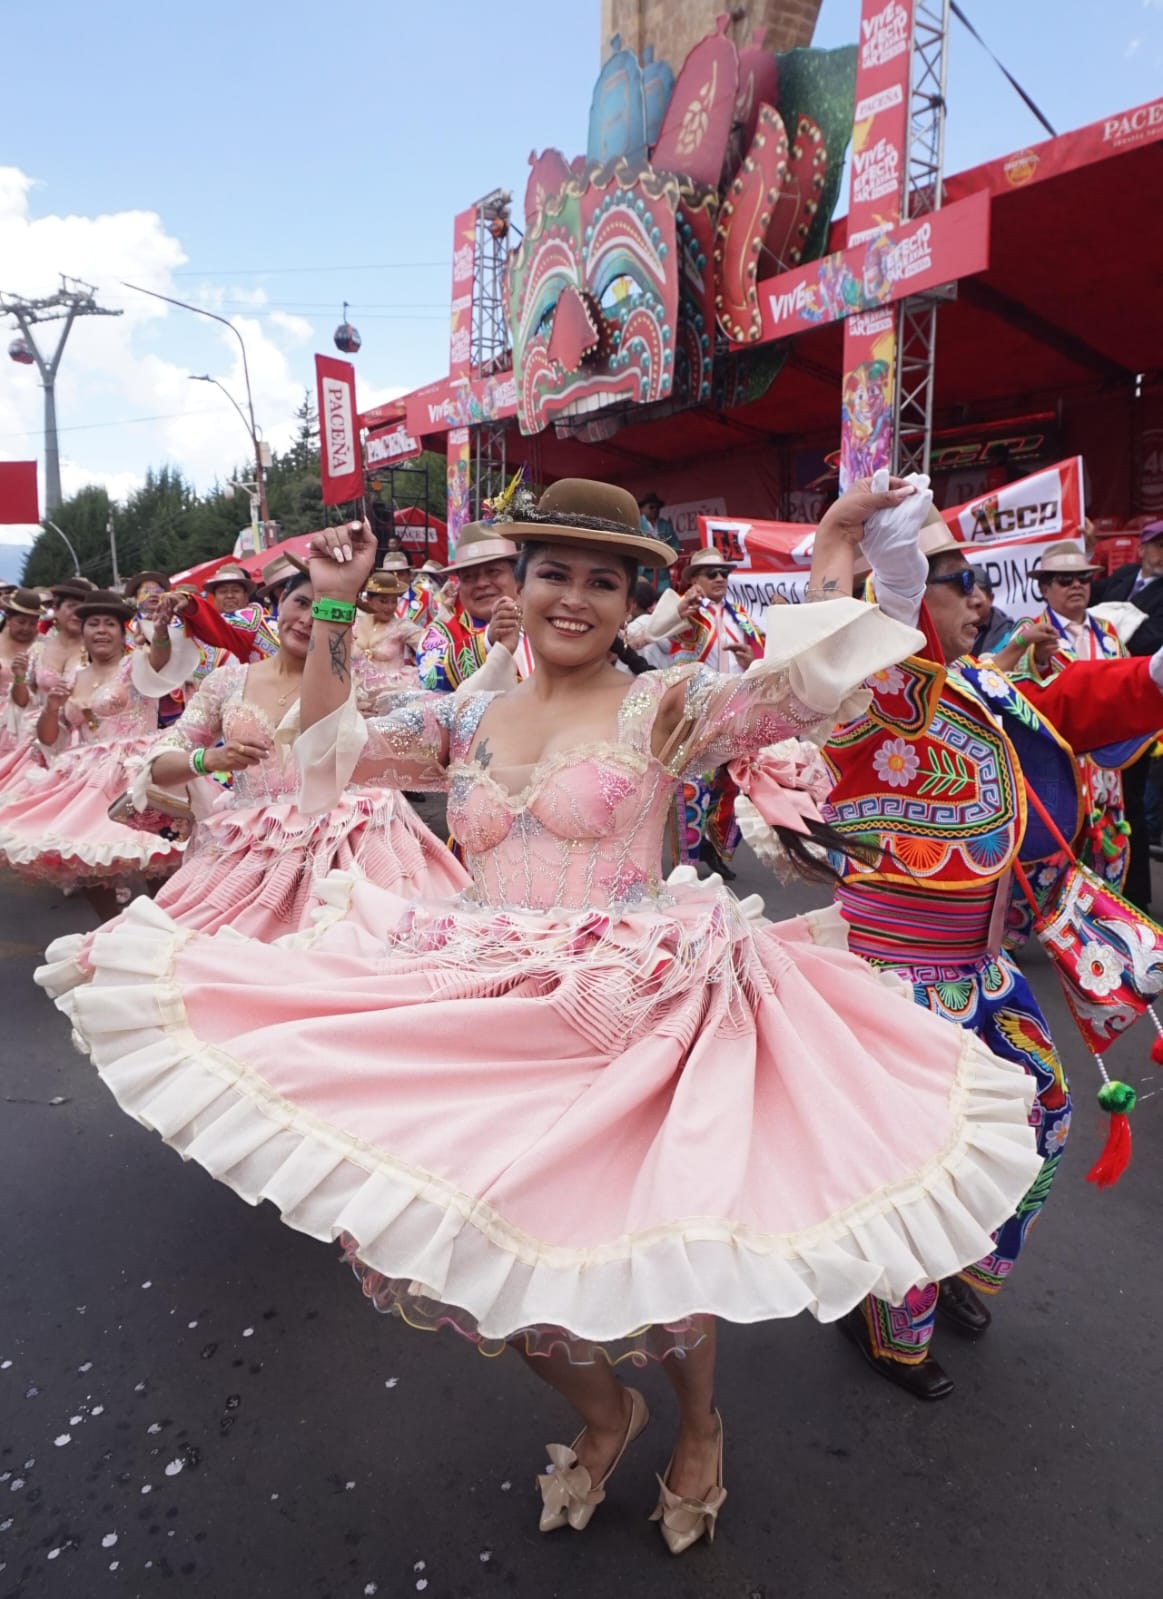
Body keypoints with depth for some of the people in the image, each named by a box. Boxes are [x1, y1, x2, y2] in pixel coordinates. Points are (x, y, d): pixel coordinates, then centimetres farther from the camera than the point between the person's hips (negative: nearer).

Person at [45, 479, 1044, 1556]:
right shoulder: (467, 719, 11)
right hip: (491, 1023, 5)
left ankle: (699, 1426, 44)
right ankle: (602, 1416, 45)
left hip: (631, 1019, -4)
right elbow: (329, 749, 9)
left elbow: (808, 691, -12)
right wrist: (333, 609, 5)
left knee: (647, 1242, 5)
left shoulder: (663, 705, -1)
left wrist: (833, 551, -9)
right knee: (502, 1249, 11)